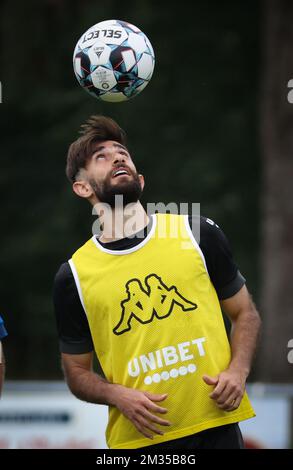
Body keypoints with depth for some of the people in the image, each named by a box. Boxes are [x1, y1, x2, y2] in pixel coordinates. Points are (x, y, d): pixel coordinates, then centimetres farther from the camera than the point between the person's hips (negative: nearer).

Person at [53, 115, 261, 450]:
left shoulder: (197, 233, 3)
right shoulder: (73, 276, 1)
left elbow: (244, 313, 12)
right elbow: (77, 371, 9)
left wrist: (237, 371, -6)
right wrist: (117, 395, -11)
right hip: (137, 438, -1)